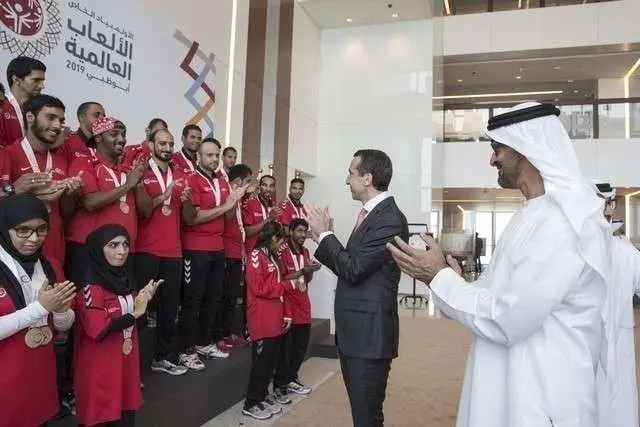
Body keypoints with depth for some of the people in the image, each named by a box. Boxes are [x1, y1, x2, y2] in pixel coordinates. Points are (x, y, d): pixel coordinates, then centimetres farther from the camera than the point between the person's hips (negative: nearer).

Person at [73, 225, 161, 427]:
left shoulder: (123, 279, 7)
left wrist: (143, 300, 2)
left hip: (126, 361, 7)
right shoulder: (91, 287, -18)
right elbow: (98, 330, -25)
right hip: (100, 367, -7)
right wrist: (134, 314, -19)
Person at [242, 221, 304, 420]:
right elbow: (260, 288, -20)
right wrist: (289, 284, -12)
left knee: (271, 361, 13)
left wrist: (286, 314, 14)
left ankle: (263, 396, 25)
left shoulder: (272, 257, 17)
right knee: (261, 361, -2)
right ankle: (251, 404, 9)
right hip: (262, 320, -9)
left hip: (275, 319, 9)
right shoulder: (256, 256, -11)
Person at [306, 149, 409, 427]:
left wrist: (325, 233, -10)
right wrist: (322, 237, 6)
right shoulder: (369, 214, 11)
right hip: (354, 331, 9)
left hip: (368, 333, -9)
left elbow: (353, 269, -21)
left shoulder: (389, 219, -18)